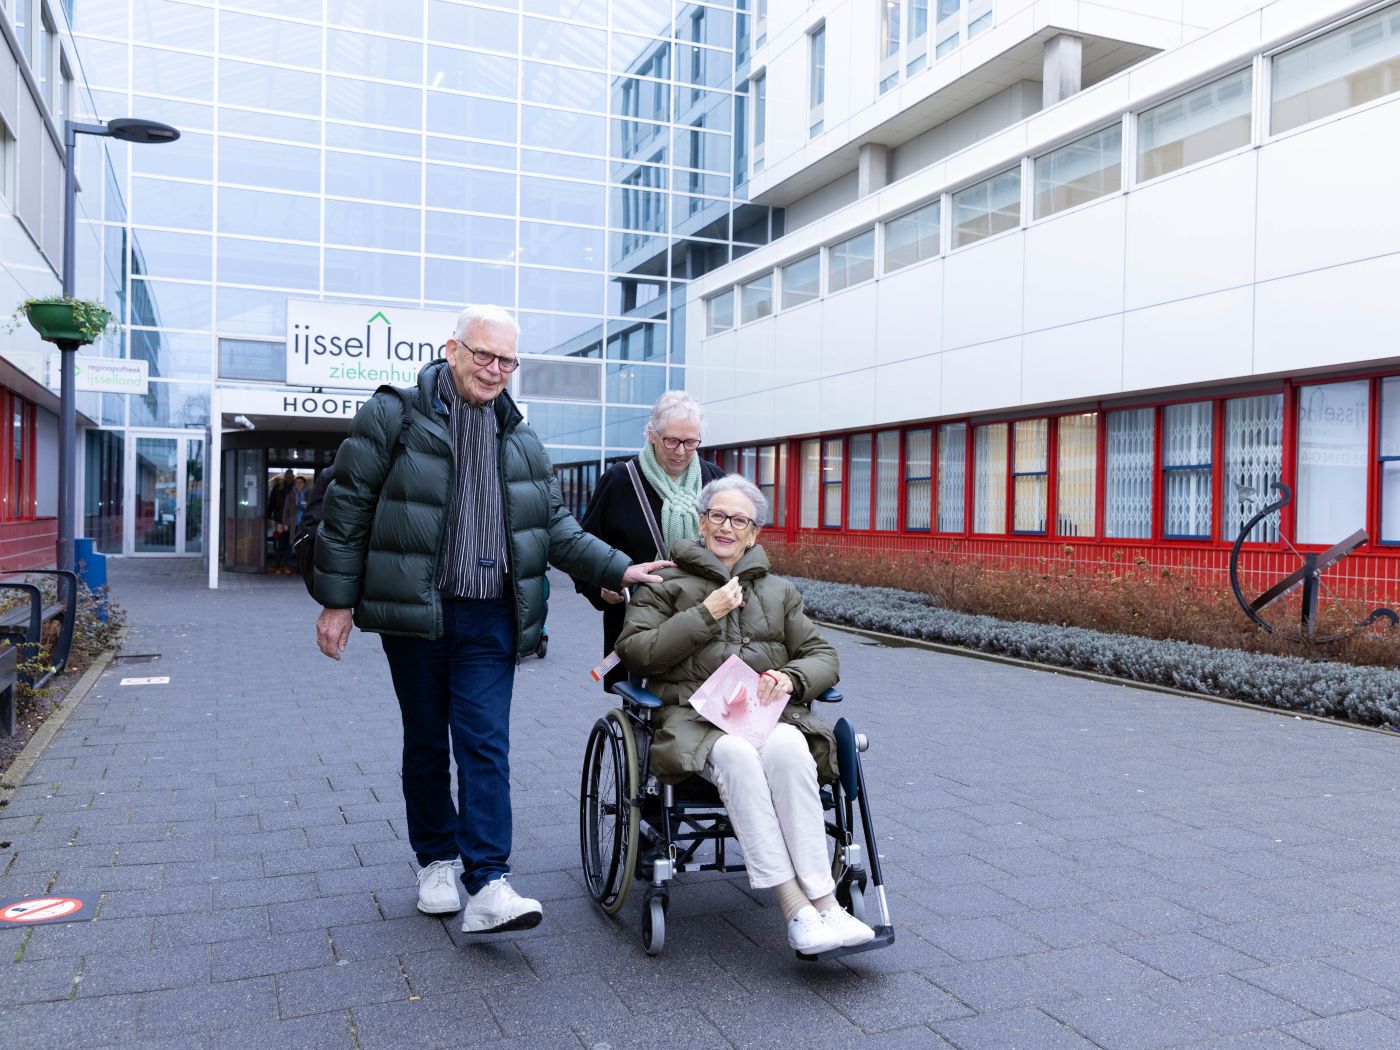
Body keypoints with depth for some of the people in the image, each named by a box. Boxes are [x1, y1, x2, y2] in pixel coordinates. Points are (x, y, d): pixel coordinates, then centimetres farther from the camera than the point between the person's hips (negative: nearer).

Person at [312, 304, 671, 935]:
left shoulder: (520, 440, 13)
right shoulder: (393, 416, 0)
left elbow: (557, 528, 16)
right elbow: (347, 508, -1)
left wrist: (618, 569, 4)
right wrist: (337, 600, -4)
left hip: (490, 620, 2)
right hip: (415, 615, -2)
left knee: (485, 746, -4)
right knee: (426, 744, 10)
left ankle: (487, 885, -3)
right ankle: (436, 861, 28)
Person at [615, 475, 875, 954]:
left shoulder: (779, 590, 25)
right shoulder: (666, 584, 16)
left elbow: (823, 657, 21)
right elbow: (635, 652, 1)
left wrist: (791, 679, -3)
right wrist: (705, 614, -4)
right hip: (694, 716, -2)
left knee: (788, 750, -35)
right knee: (737, 754, -37)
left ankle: (824, 900, -35)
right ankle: (796, 909, -37)